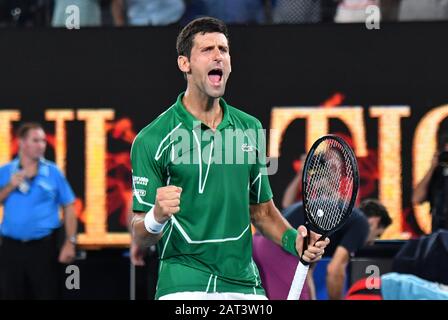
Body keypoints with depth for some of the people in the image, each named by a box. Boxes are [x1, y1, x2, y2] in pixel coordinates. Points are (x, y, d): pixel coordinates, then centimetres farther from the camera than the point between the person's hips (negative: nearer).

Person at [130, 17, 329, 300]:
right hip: (184, 286, -4)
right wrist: (157, 217, -26)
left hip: (246, 287, 4)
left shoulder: (250, 129, 9)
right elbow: (141, 237, -5)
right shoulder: (153, 139, -5)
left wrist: (292, 240, 1)